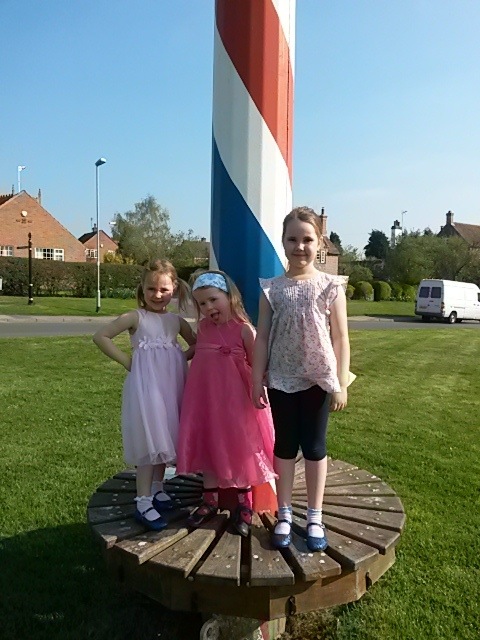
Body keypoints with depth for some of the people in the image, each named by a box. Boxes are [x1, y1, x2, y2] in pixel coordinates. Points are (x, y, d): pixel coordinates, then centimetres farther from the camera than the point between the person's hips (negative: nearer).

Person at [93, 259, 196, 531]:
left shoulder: (176, 320, 9)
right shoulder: (136, 317, -5)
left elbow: (197, 344, 19)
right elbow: (101, 336, -9)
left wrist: (183, 357, 0)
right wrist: (127, 361, -11)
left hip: (171, 384, 5)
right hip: (145, 384, -5)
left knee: (165, 437, 14)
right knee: (149, 439, -6)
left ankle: (157, 488, 31)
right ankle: (143, 502, 2)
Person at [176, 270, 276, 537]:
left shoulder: (244, 329, -11)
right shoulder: (202, 328, 5)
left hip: (235, 400, -5)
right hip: (206, 399, 5)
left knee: (240, 449, 6)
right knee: (208, 446, 13)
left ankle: (245, 505, 23)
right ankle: (211, 500, 31)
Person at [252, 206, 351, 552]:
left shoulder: (331, 287, -5)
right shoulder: (272, 288, -1)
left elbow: (341, 338, -3)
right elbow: (262, 337, 0)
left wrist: (341, 383, -6)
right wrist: (257, 380, -2)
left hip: (318, 380, -1)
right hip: (281, 381, 1)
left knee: (315, 448, 11)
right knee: (284, 447, 12)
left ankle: (315, 518, 27)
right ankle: (284, 516, 27)